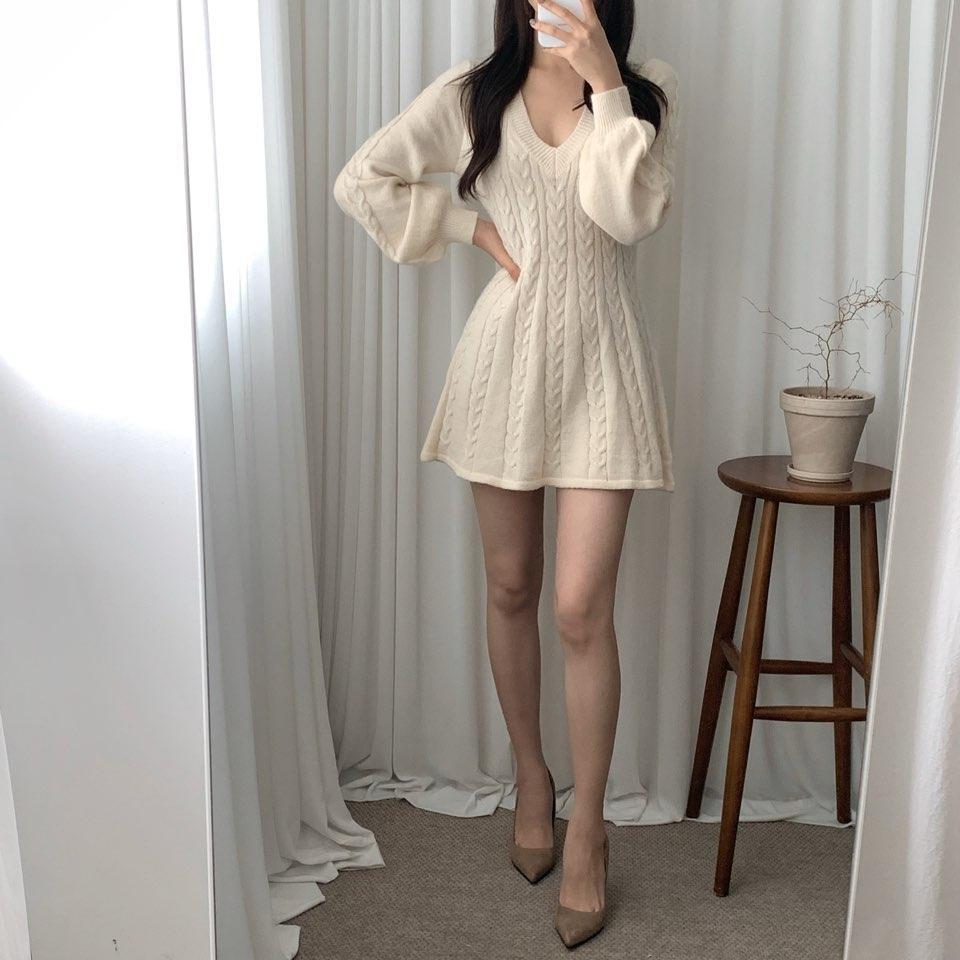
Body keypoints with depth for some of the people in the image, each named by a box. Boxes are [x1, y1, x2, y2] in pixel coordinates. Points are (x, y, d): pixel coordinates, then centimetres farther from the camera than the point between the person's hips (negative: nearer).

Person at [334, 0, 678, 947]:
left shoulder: (645, 91, 3)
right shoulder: (472, 92, 3)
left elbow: (629, 215, -12)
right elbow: (361, 180, 5)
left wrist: (606, 85, -15)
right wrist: (470, 226, -1)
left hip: (600, 364, -1)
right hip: (505, 356, 2)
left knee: (580, 610, -5)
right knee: (510, 589, 11)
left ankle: (586, 832, 13)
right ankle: (531, 776, 34)